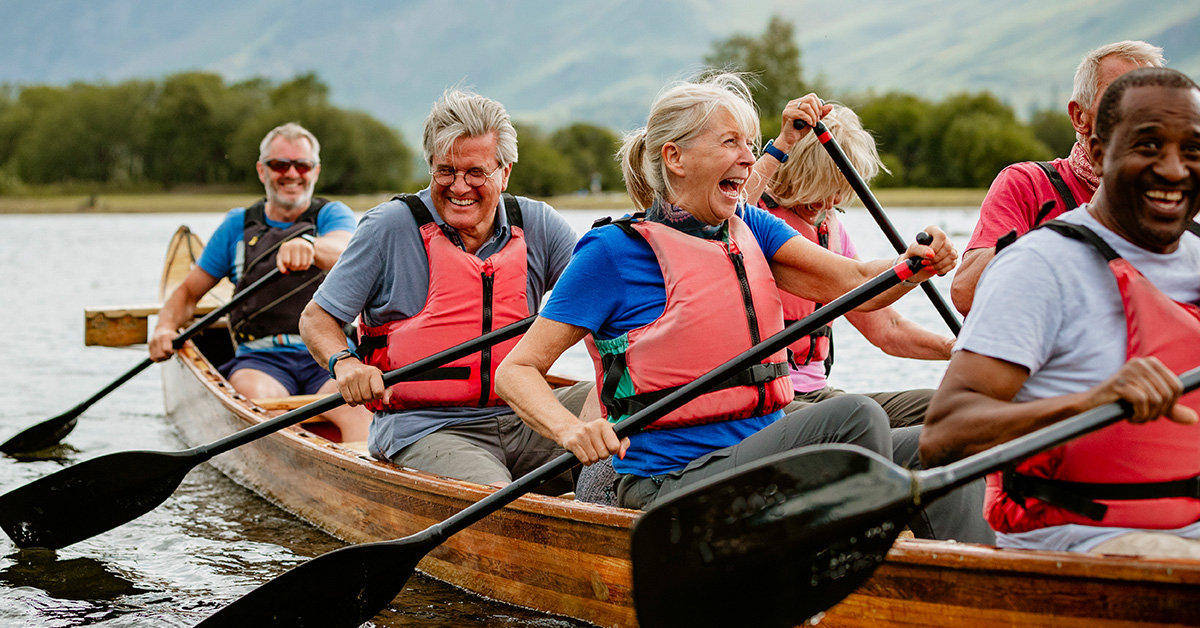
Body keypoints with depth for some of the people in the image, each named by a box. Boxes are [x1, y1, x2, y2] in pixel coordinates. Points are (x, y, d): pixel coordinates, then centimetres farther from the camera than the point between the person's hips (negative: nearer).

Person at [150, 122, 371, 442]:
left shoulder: (332, 215, 9)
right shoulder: (238, 226, 17)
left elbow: (344, 252, -17)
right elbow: (189, 291, 23)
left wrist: (308, 245, -41)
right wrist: (166, 326, 0)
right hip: (261, 358, 2)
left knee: (356, 407, -34)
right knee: (260, 397, -34)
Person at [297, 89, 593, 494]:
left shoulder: (536, 225, 8)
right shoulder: (391, 226, -2)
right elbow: (316, 319, 2)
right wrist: (344, 363, -20)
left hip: (517, 419, 4)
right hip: (423, 429, -4)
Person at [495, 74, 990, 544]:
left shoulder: (749, 229, 12)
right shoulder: (615, 250, -6)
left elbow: (855, 283, 0)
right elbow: (517, 369, -8)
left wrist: (917, 263, -22)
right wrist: (572, 430, -27)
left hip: (763, 455, 7)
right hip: (674, 484, -7)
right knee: (852, 416, -25)